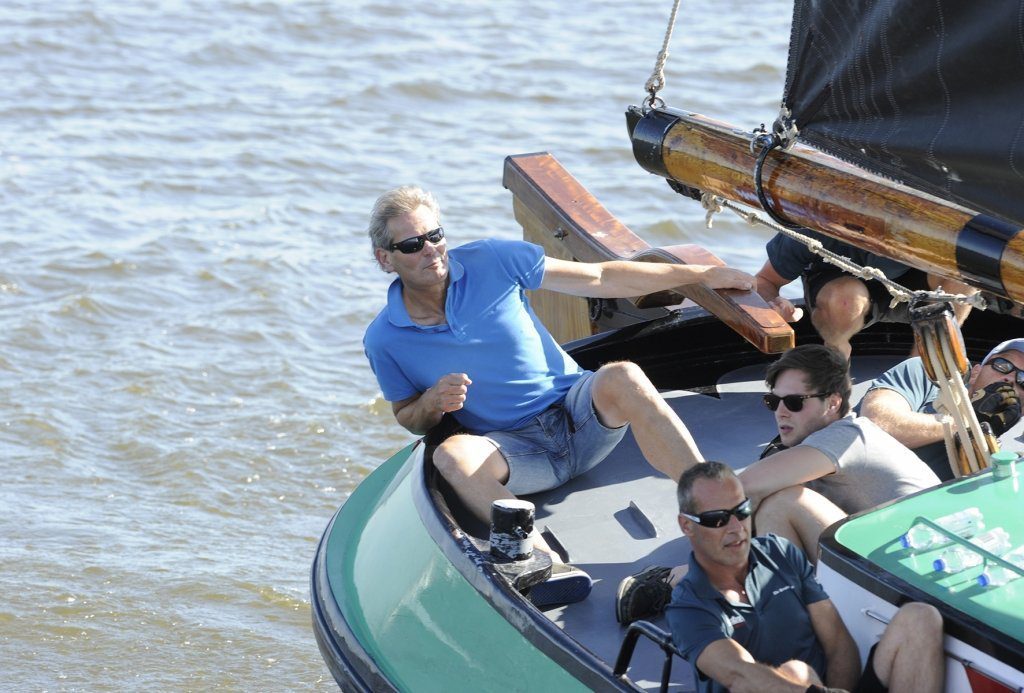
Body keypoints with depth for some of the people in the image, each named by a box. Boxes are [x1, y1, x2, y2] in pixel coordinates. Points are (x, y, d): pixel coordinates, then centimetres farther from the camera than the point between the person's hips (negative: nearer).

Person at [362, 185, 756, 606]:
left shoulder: (491, 261, -3)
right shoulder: (385, 341, -2)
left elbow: (601, 279, 3)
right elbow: (408, 418, 13)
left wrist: (702, 275, 3)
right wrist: (432, 402, -14)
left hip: (581, 415, 0)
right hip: (517, 450, 0)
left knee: (621, 377, -32)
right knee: (452, 455, -32)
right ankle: (548, 563, -52)